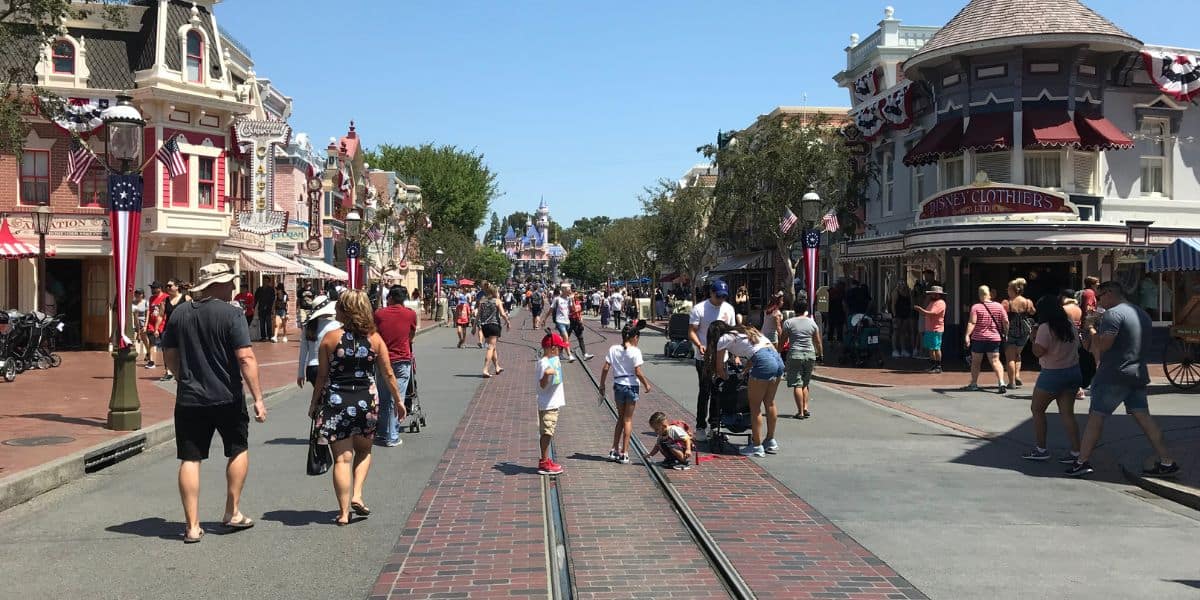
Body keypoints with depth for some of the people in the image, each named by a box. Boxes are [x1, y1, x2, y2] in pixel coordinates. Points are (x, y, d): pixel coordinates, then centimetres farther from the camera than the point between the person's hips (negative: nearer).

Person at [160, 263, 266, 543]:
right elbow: (245, 358, -16)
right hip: (227, 398, -3)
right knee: (238, 450, 17)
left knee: (190, 460, 6)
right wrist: (258, 398, -13)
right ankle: (233, 513, 21)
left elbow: (169, 357, 11)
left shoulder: (180, 313, 5)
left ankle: (192, 526, 7)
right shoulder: (231, 314, -10)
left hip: (189, 399, 4)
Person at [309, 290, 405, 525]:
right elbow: (388, 374, 3)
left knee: (342, 457, 4)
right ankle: (357, 495, 7)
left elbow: (322, 376, -3)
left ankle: (344, 512, 5)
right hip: (366, 400, 2)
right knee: (363, 451, 23)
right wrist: (398, 400, 16)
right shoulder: (375, 338, -1)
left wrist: (314, 403, 10)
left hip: (336, 401, -2)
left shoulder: (330, 338, -7)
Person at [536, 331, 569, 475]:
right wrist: (547, 374, -43)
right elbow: (542, 385, -24)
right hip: (547, 405, -10)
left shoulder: (553, 360, 11)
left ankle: (545, 461, 21)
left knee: (548, 433, 14)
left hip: (553, 403, 10)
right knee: (547, 432, -6)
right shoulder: (544, 363, -18)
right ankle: (544, 463, -1)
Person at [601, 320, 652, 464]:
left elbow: (605, 368, -1)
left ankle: (614, 450, 18)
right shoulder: (635, 351, -13)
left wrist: (602, 385, 9)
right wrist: (646, 385, 0)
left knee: (621, 417, 19)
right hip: (631, 386, -4)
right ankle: (624, 454, 8)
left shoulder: (613, 349, -1)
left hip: (618, 386, 4)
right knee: (628, 419, 6)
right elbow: (638, 372, -15)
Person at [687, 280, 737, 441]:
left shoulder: (729, 309, 9)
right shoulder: (699, 309, -7)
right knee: (705, 392, -6)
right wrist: (699, 345, -28)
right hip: (704, 357, -5)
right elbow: (691, 331, -9)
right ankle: (700, 427, 1)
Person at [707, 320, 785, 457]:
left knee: (755, 406, 4)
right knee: (770, 403, 20)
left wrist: (726, 378, 28)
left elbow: (719, 367, 13)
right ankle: (771, 442, 31)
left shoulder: (724, 339, 8)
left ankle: (757, 446, 8)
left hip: (764, 363, -8)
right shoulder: (744, 331, 30)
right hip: (778, 359, 8)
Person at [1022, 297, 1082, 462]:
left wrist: (1033, 337, -4)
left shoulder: (1045, 328, -16)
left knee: (1037, 409, 8)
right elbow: (1076, 346, 17)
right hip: (1073, 371, 7)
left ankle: (1041, 449, 9)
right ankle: (1076, 452, 2)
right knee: (1067, 413, 8)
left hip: (1053, 374, -7)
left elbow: (1038, 351, -19)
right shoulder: (1071, 325, 7)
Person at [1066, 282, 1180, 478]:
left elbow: (1103, 345, -21)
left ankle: (1082, 462, -1)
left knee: (1096, 416, -2)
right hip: (1138, 374, 8)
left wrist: (1091, 328, -3)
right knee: (1143, 416, 7)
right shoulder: (1142, 313, 16)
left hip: (1114, 375, -8)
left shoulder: (1113, 314, -13)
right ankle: (1166, 462, 3)